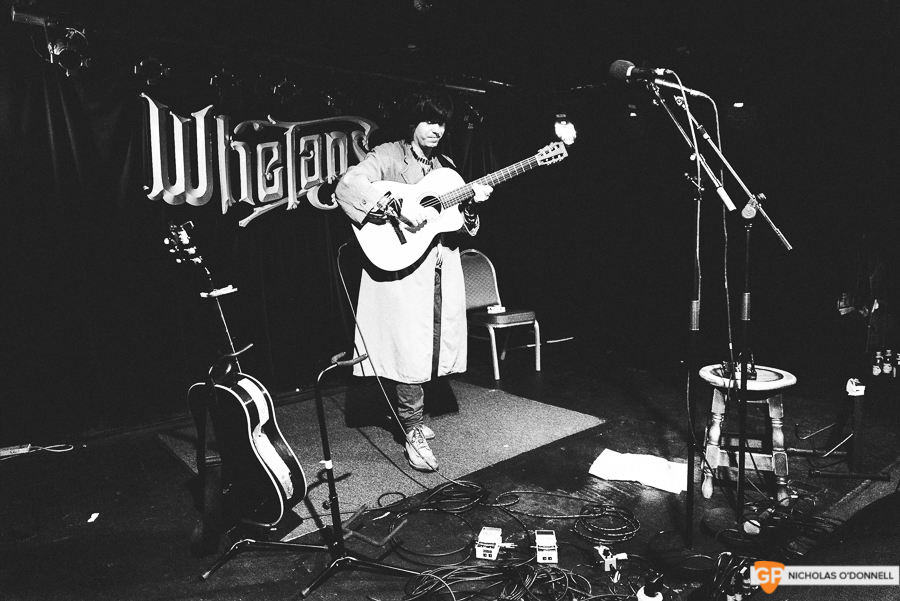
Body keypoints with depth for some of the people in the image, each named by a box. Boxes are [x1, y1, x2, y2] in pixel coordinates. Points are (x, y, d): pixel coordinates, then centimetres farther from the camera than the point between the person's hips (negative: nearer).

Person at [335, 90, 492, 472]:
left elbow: (463, 228, 19)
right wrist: (400, 206, -27)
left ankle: (411, 415, 29)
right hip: (402, 267, -7)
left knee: (435, 349, 10)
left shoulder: (445, 166, 18)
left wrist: (471, 204, -3)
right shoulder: (387, 156, -1)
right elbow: (347, 186, -20)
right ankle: (414, 432, 4)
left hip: (442, 269, 7)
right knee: (412, 351, -9)